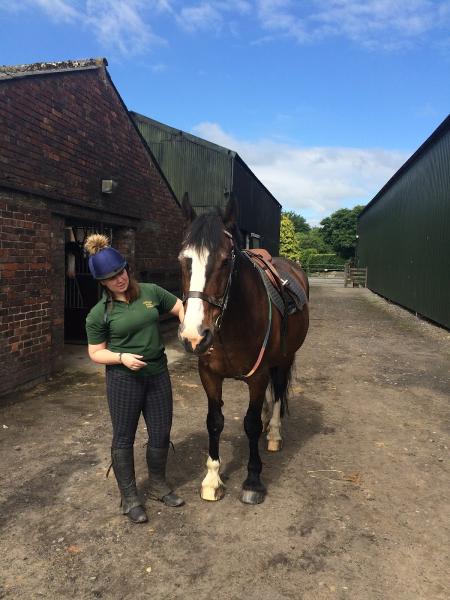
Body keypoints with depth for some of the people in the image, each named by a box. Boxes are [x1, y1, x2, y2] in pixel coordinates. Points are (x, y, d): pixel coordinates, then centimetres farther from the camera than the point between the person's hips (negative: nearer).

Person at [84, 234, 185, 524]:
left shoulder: (151, 292, -1)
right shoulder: (99, 314, -8)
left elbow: (181, 307, 7)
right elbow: (96, 353, -3)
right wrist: (122, 357, -21)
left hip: (158, 374, 3)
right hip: (124, 379, -3)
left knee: (161, 435, 12)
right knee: (124, 437, 8)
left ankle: (158, 485, 36)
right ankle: (129, 497, 27)